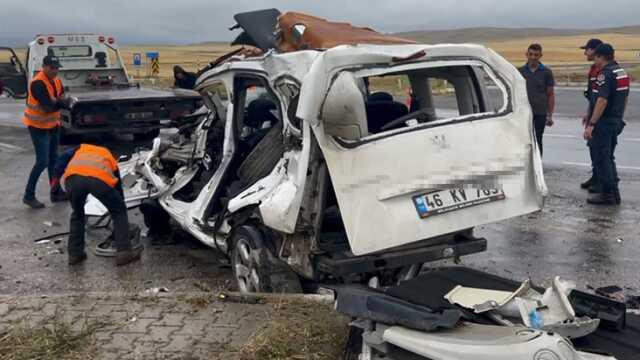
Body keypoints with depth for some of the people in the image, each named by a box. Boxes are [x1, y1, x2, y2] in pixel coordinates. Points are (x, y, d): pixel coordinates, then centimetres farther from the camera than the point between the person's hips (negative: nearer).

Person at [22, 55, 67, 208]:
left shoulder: (56, 81, 4)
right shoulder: (38, 83, -23)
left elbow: (61, 101, 2)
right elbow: (48, 106, -29)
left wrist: (55, 101, -17)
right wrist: (60, 101, -17)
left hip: (53, 125, 8)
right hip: (38, 127, -8)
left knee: (53, 160, 13)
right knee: (43, 161, -9)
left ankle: (56, 192, 23)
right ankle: (29, 195, 2)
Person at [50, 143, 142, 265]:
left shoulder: (82, 148, 42)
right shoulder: (111, 160, 40)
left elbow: (64, 157, 20)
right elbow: (119, 189, 44)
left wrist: (56, 176, 19)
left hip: (73, 178, 1)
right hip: (100, 180, -1)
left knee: (77, 214, 30)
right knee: (119, 212, 22)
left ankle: (74, 254, 28)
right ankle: (124, 252, 14)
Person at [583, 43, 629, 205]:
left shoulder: (605, 74, -17)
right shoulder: (622, 72, 13)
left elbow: (602, 101, -25)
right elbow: (625, 99, 18)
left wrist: (591, 124, -25)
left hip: (603, 123, -9)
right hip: (616, 122, 9)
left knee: (601, 158, -2)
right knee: (609, 157, 17)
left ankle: (607, 194, 1)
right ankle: (614, 193, 22)